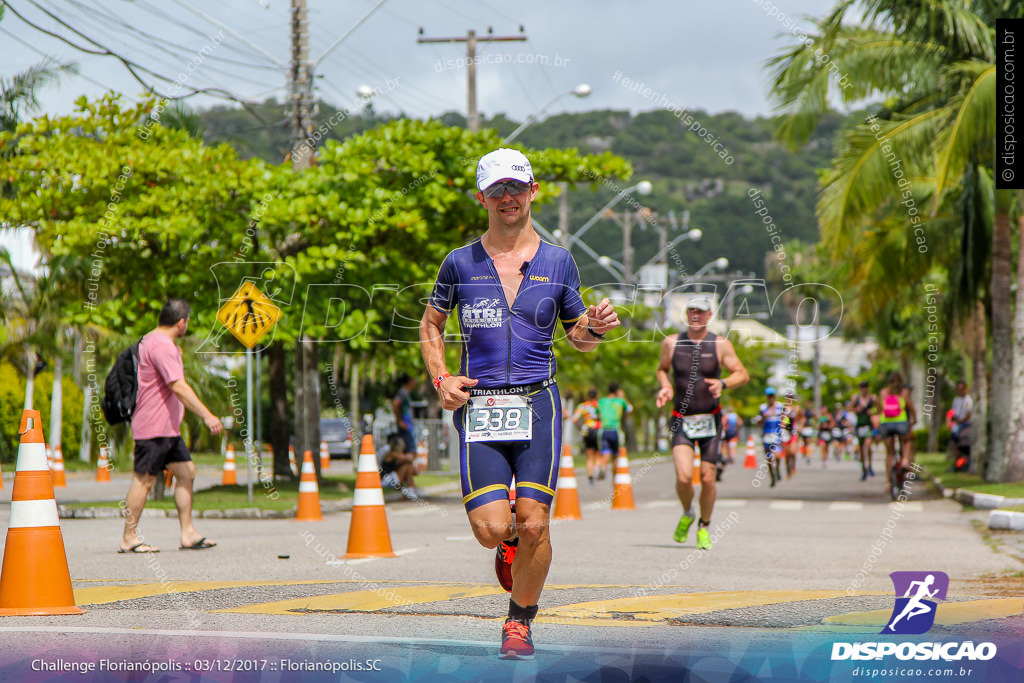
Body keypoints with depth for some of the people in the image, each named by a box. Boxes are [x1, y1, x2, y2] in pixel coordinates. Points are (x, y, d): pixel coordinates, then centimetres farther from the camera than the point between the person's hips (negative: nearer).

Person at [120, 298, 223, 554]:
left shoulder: (150, 341, 17)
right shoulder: (162, 346, -17)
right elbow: (179, 387, -24)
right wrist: (207, 415, -26)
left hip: (168, 427, 11)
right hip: (153, 427, -11)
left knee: (186, 471, 8)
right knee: (144, 479, -5)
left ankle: (187, 533, 8)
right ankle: (129, 538, 1)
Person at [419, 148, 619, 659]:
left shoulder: (557, 262, 8)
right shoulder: (460, 263, 7)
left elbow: (577, 337, 17)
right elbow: (430, 324, 19)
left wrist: (596, 328, -7)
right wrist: (441, 379, 4)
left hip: (537, 404, 0)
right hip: (477, 406, 0)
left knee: (533, 525, -8)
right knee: (490, 529, -10)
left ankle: (520, 620, 15)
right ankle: (510, 543, 28)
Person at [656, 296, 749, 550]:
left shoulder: (721, 345, -3)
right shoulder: (671, 343, 0)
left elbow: (743, 374, 2)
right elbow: (662, 369, 18)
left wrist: (723, 383, -18)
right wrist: (665, 387, -3)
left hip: (710, 421, 0)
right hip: (681, 421, 0)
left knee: (707, 478, 1)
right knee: (684, 476, -16)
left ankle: (704, 527, 25)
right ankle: (687, 514, 16)